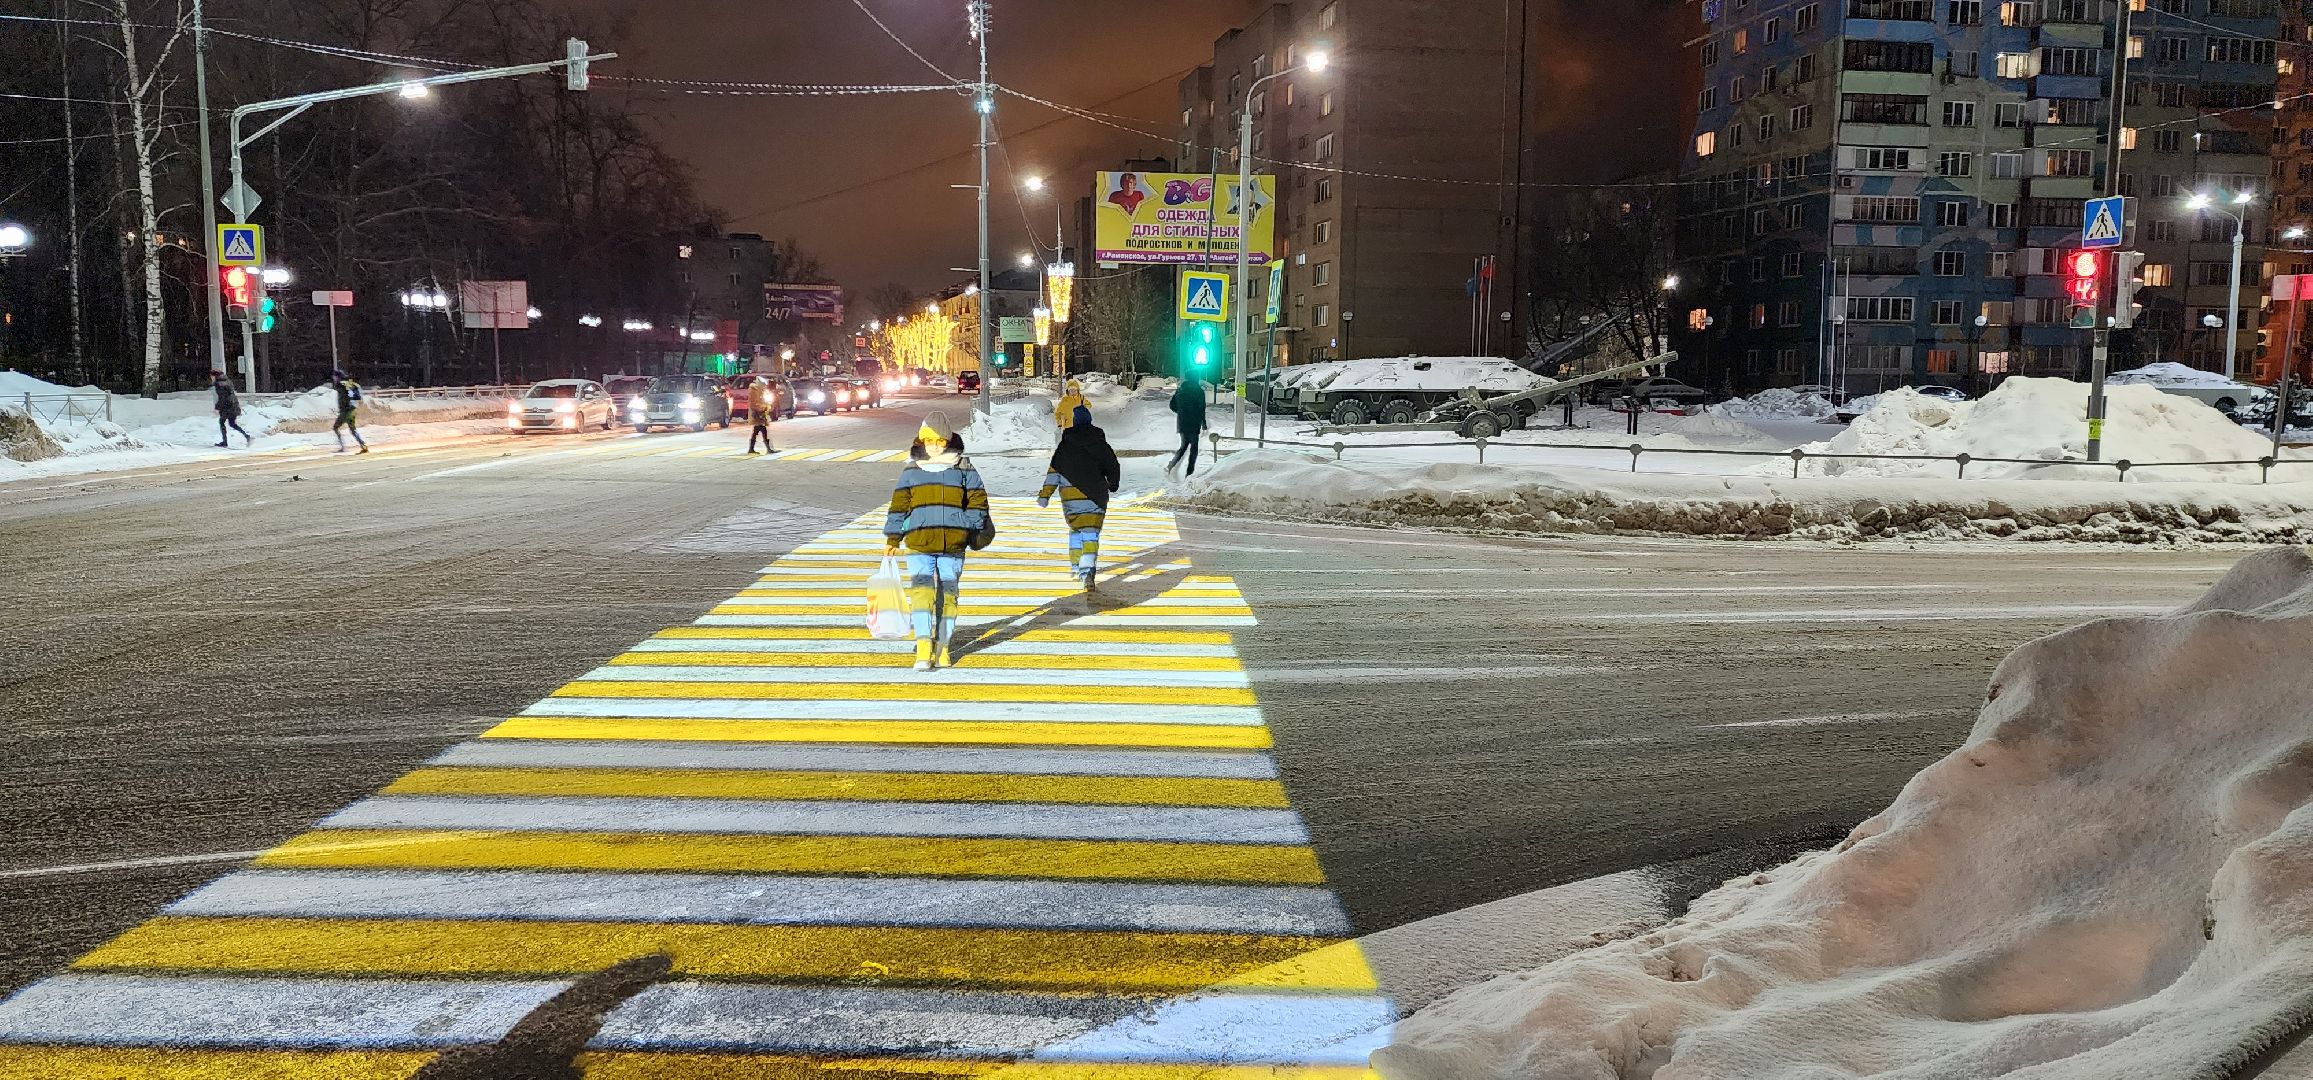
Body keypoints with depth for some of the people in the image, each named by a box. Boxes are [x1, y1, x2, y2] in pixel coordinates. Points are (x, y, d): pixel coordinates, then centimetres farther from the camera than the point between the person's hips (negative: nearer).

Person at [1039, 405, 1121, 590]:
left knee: (1075, 529, 20)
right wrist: (1113, 484, 31)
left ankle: (1076, 565, 25)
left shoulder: (1065, 446, 1)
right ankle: (1088, 568, -23)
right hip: (1095, 495, -1)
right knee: (1091, 532, -5)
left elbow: (1054, 472, -1)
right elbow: (1112, 467, 11)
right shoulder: (1100, 444, 3)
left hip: (1070, 494, 1)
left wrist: (1045, 494, 1)